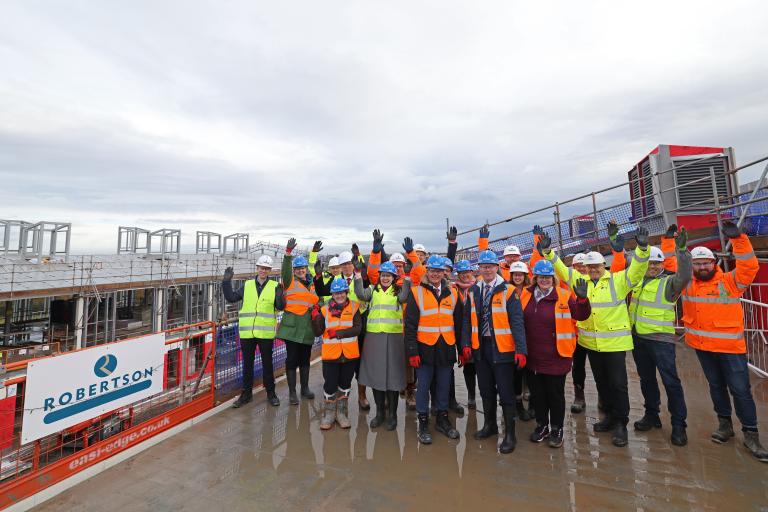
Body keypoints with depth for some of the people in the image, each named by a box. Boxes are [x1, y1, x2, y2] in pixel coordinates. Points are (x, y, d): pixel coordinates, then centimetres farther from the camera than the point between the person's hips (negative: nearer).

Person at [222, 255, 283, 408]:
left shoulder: (275, 286, -2)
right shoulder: (247, 285, 7)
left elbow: (280, 307, -9)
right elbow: (231, 298, 4)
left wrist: (280, 296, -28)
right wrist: (227, 281, -4)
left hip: (266, 332, -2)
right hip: (247, 332, 2)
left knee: (267, 363, 10)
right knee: (247, 363, 14)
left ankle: (271, 392, 25)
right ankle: (246, 393, 30)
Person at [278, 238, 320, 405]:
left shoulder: (312, 285, 16)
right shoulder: (290, 281, 0)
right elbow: (285, 270, -20)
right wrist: (288, 253, -32)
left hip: (307, 328, 5)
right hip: (292, 327, -5)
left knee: (305, 359, 15)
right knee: (292, 359, 1)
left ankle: (305, 388, 31)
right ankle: (292, 393, 14)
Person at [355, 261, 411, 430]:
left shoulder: (398, 290, 6)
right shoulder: (373, 290, 10)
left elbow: (403, 298, -16)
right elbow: (361, 295, -9)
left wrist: (407, 280, -21)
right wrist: (358, 277, -13)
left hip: (393, 336, -2)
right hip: (374, 336, 2)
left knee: (393, 374, 3)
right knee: (375, 373, 9)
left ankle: (392, 414, 19)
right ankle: (380, 412, 26)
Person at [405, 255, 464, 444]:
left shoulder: (452, 293, 7)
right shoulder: (416, 292, -4)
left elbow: (458, 323, 11)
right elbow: (410, 325, -6)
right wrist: (412, 351, -10)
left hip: (446, 348, 3)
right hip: (425, 348, -3)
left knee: (444, 385, 15)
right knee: (423, 386, 8)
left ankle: (442, 419, 34)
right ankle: (423, 423, 24)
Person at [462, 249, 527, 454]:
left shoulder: (508, 291, -8)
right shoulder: (474, 291, 5)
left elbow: (517, 322, -12)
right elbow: (468, 320, 7)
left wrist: (521, 350, -17)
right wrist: (466, 344, 0)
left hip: (502, 348, -4)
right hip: (480, 347, 5)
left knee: (506, 392, 5)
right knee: (486, 390, 17)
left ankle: (510, 434, 22)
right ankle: (490, 425, 37)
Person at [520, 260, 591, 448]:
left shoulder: (564, 296, -8)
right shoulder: (526, 295, 1)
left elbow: (582, 315, -12)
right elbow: (519, 320, 11)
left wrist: (582, 299, -28)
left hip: (556, 357, -3)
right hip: (533, 356, 3)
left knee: (555, 394, 12)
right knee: (537, 393, 16)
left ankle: (556, 429, 31)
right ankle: (541, 425, 35)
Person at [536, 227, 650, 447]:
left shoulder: (618, 280, -4)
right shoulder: (580, 280, 6)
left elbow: (637, 270, -15)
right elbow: (561, 269, 7)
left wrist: (642, 248, -30)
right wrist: (548, 252, -5)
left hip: (615, 341, -4)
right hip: (591, 342, 4)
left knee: (618, 383, 4)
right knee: (601, 382, 16)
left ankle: (620, 423, 18)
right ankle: (609, 415, 33)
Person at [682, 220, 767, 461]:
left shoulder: (730, 281, -8)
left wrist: (738, 238, -30)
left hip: (730, 346, -3)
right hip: (701, 345, 3)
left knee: (740, 389, 4)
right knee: (716, 385, 17)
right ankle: (724, 423, 31)